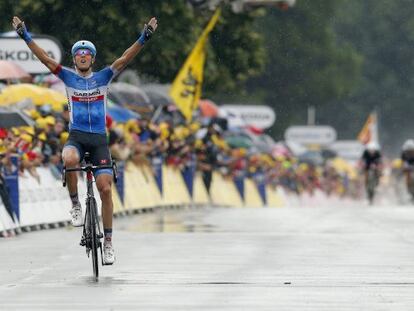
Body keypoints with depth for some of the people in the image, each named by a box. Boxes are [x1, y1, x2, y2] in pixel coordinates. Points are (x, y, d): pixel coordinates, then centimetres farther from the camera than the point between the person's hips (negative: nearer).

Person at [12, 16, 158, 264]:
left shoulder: (103, 77, 8)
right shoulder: (69, 77, 8)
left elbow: (126, 58, -2)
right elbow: (44, 57, 0)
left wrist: (145, 37, -15)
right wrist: (25, 36, -9)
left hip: (99, 139, 1)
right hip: (76, 137, -1)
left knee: (105, 188, -9)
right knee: (70, 160, -36)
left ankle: (108, 242, -1)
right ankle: (75, 204, -13)